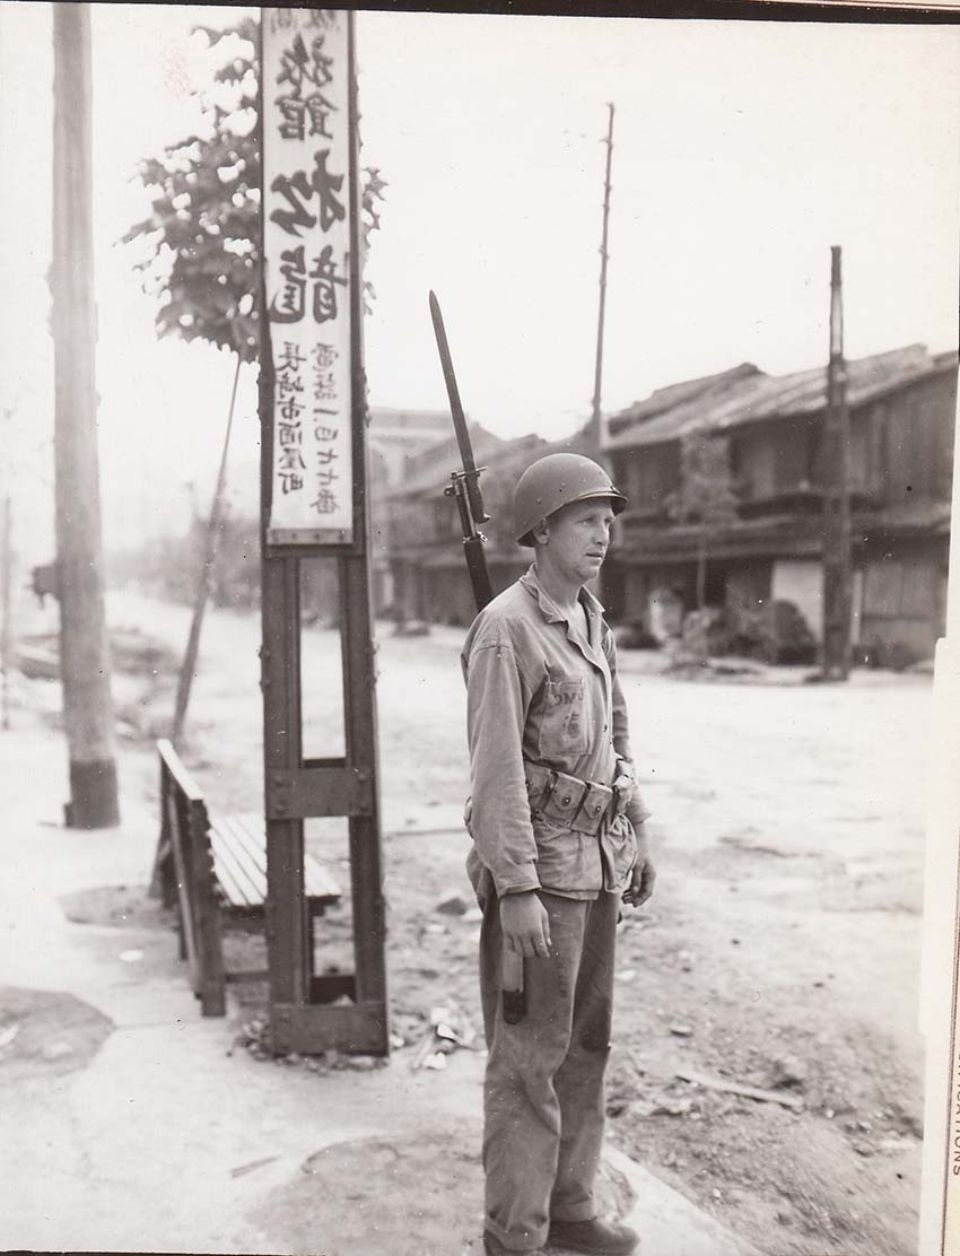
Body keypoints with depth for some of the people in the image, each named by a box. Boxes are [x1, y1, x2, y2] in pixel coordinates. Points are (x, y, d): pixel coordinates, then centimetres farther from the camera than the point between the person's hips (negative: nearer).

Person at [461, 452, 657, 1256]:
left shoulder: (590, 619, 11)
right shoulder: (504, 630, -16)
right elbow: (495, 767, -20)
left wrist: (637, 838, 18)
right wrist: (517, 891, -22)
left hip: (594, 860, 9)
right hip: (535, 867, -9)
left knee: (584, 1042, 16)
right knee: (529, 1055, 0)